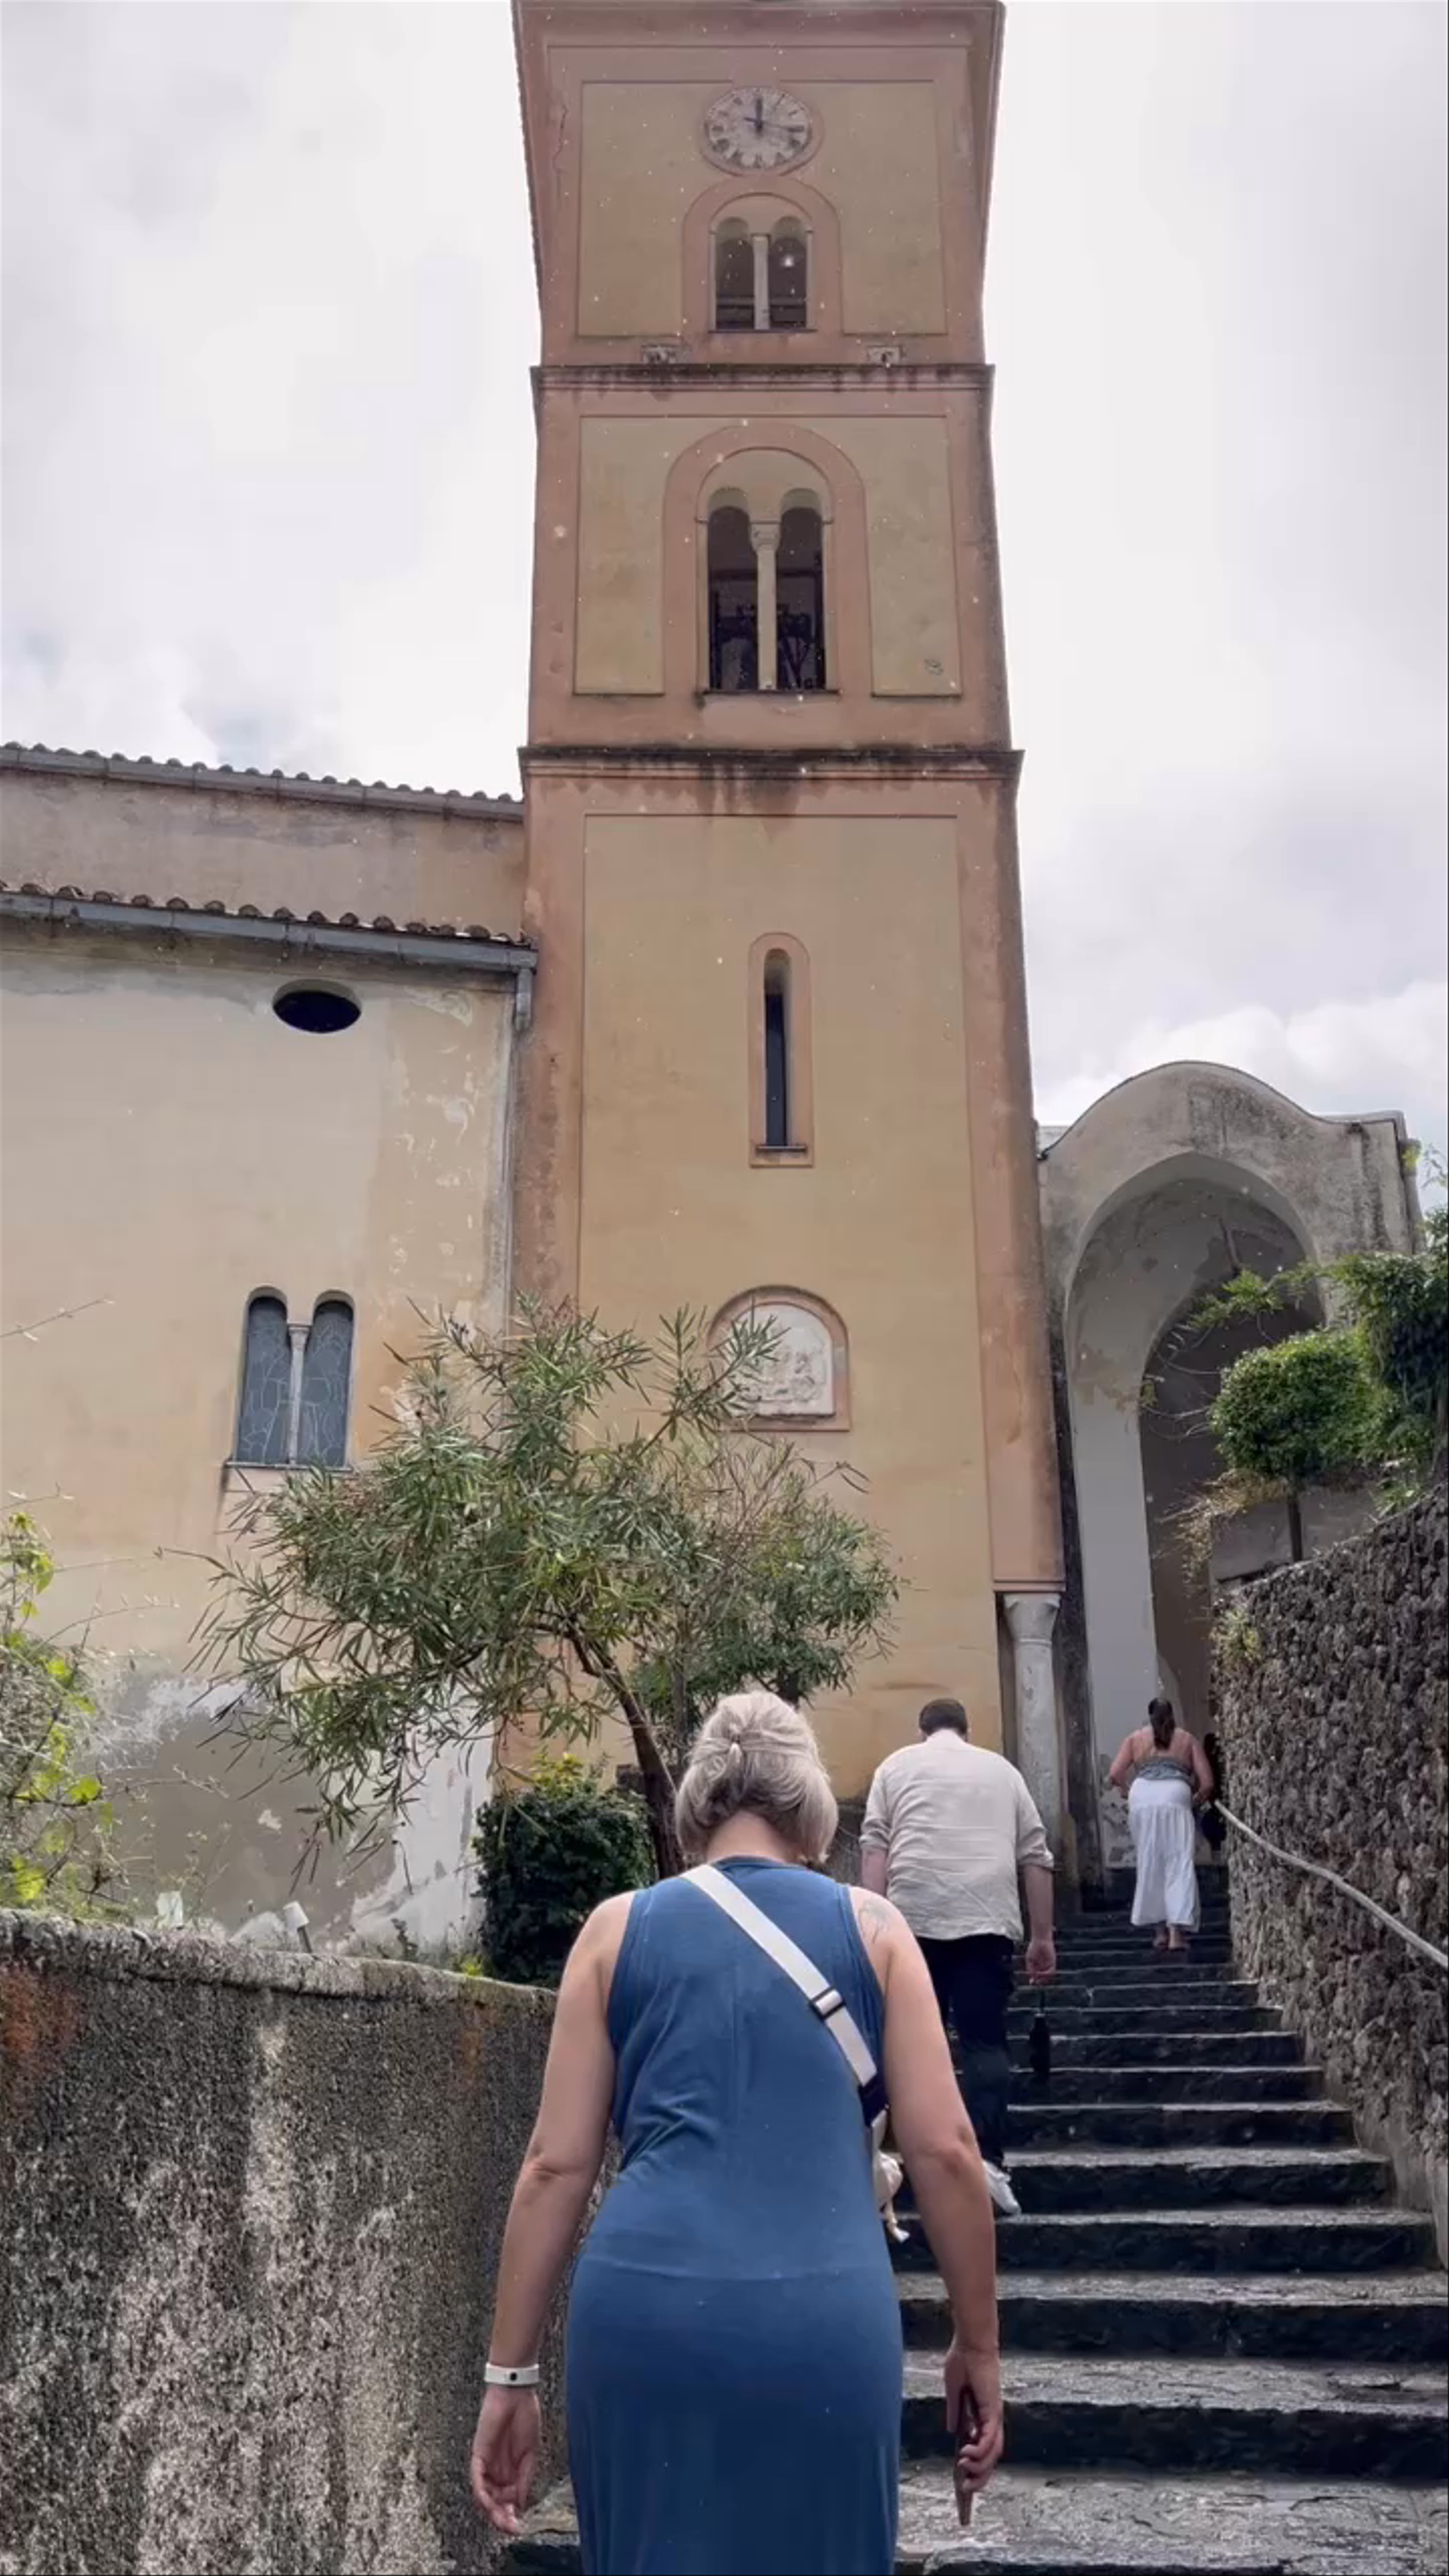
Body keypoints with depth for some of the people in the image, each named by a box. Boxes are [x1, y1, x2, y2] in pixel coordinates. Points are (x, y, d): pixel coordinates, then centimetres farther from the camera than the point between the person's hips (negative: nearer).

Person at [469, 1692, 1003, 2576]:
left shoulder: (618, 1930, 8)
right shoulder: (872, 1926, 7)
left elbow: (557, 2166, 6)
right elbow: (946, 2151, 3)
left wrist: (510, 2374, 10)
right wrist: (978, 2345, 13)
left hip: (645, 2310, 1)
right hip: (825, 2321, 0)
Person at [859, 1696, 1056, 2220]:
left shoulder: (897, 1765, 16)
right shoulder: (1003, 1770, 20)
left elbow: (874, 1847, 3)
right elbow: (1035, 1857, 15)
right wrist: (1043, 1937, 16)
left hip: (914, 1914, 0)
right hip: (987, 1918, 1)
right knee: (985, 2043, 2)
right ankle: (987, 2161, -8)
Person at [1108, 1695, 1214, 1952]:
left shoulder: (1136, 1738, 22)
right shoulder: (1188, 1740, 20)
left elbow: (1114, 1776, 10)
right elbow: (1207, 1784, 12)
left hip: (1142, 1799, 1)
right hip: (1175, 1799, -1)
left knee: (1150, 1865, 12)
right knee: (1179, 1865, 0)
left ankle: (1161, 1931, 16)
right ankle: (1177, 1933, -10)